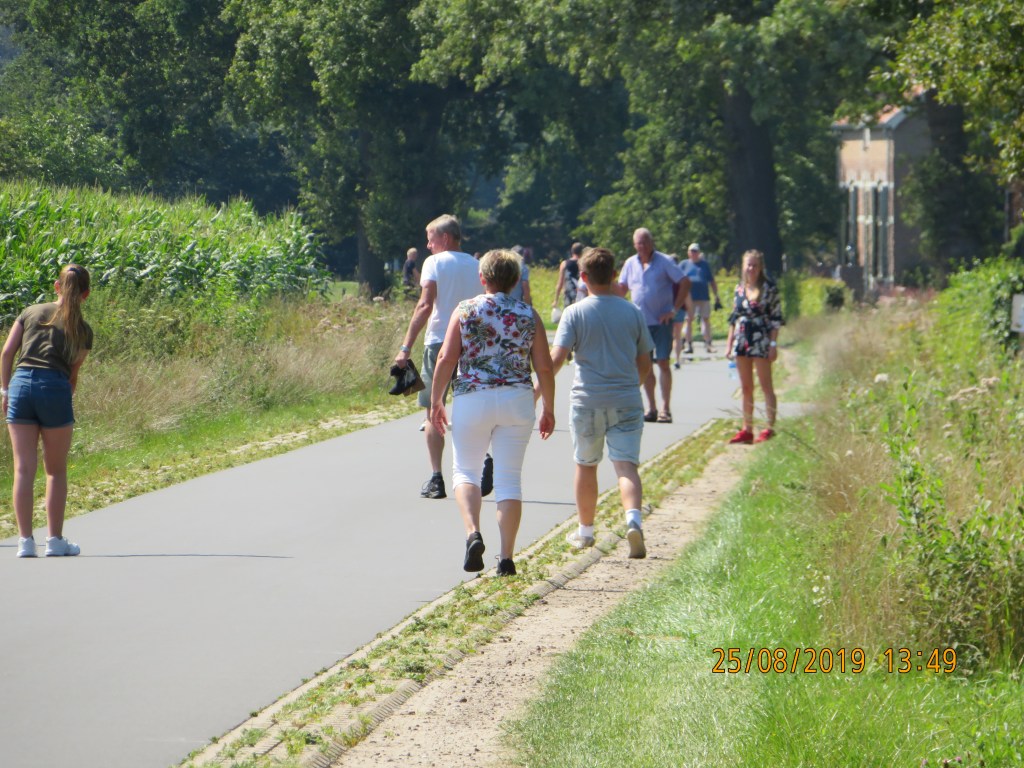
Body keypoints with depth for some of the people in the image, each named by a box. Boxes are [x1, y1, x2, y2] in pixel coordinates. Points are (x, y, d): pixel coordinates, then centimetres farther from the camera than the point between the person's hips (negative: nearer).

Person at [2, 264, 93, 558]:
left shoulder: (31, 313, 13)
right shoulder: (82, 330, 10)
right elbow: (73, 374, 11)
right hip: (55, 387, -2)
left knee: (24, 469, 2)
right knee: (56, 470, 11)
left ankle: (25, 541, 0)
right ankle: (55, 540, 12)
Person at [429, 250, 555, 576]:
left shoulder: (466, 310, 0)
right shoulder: (529, 315, 4)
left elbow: (446, 359, -5)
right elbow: (544, 367, 3)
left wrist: (436, 401, 4)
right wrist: (548, 409, 14)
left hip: (472, 399, -1)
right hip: (517, 400, 1)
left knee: (465, 470, 12)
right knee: (509, 477, 5)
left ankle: (472, 532, -13)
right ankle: (506, 557, 2)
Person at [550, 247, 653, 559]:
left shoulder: (575, 313, -5)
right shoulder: (632, 313, 5)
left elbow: (556, 358, -13)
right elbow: (644, 364, 10)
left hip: (587, 401, -1)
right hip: (627, 401, 1)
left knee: (586, 465, 15)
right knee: (626, 465, -4)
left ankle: (585, 530, 26)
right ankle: (633, 518, -30)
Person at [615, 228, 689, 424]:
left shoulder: (664, 262, -5)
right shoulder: (630, 264, 8)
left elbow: (685, 283, -5)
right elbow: (621, 290, 12)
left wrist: (675, 309, -9)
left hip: (661, 321, -4)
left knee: (663, 362, -6)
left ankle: (666, 408, -2)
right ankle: (651, 408, 13)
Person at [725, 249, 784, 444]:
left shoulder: (769, 289, -5)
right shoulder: (739, 289, 11)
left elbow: (776, 318, -6)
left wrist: (773, 344, -11)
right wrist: (729, 343, 12)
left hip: (761, 342, -6)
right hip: (742, 341, 6)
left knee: (766, 386, -3)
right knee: (746, 388, 9)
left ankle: (770, 428, -1)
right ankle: (747, 430, 14)